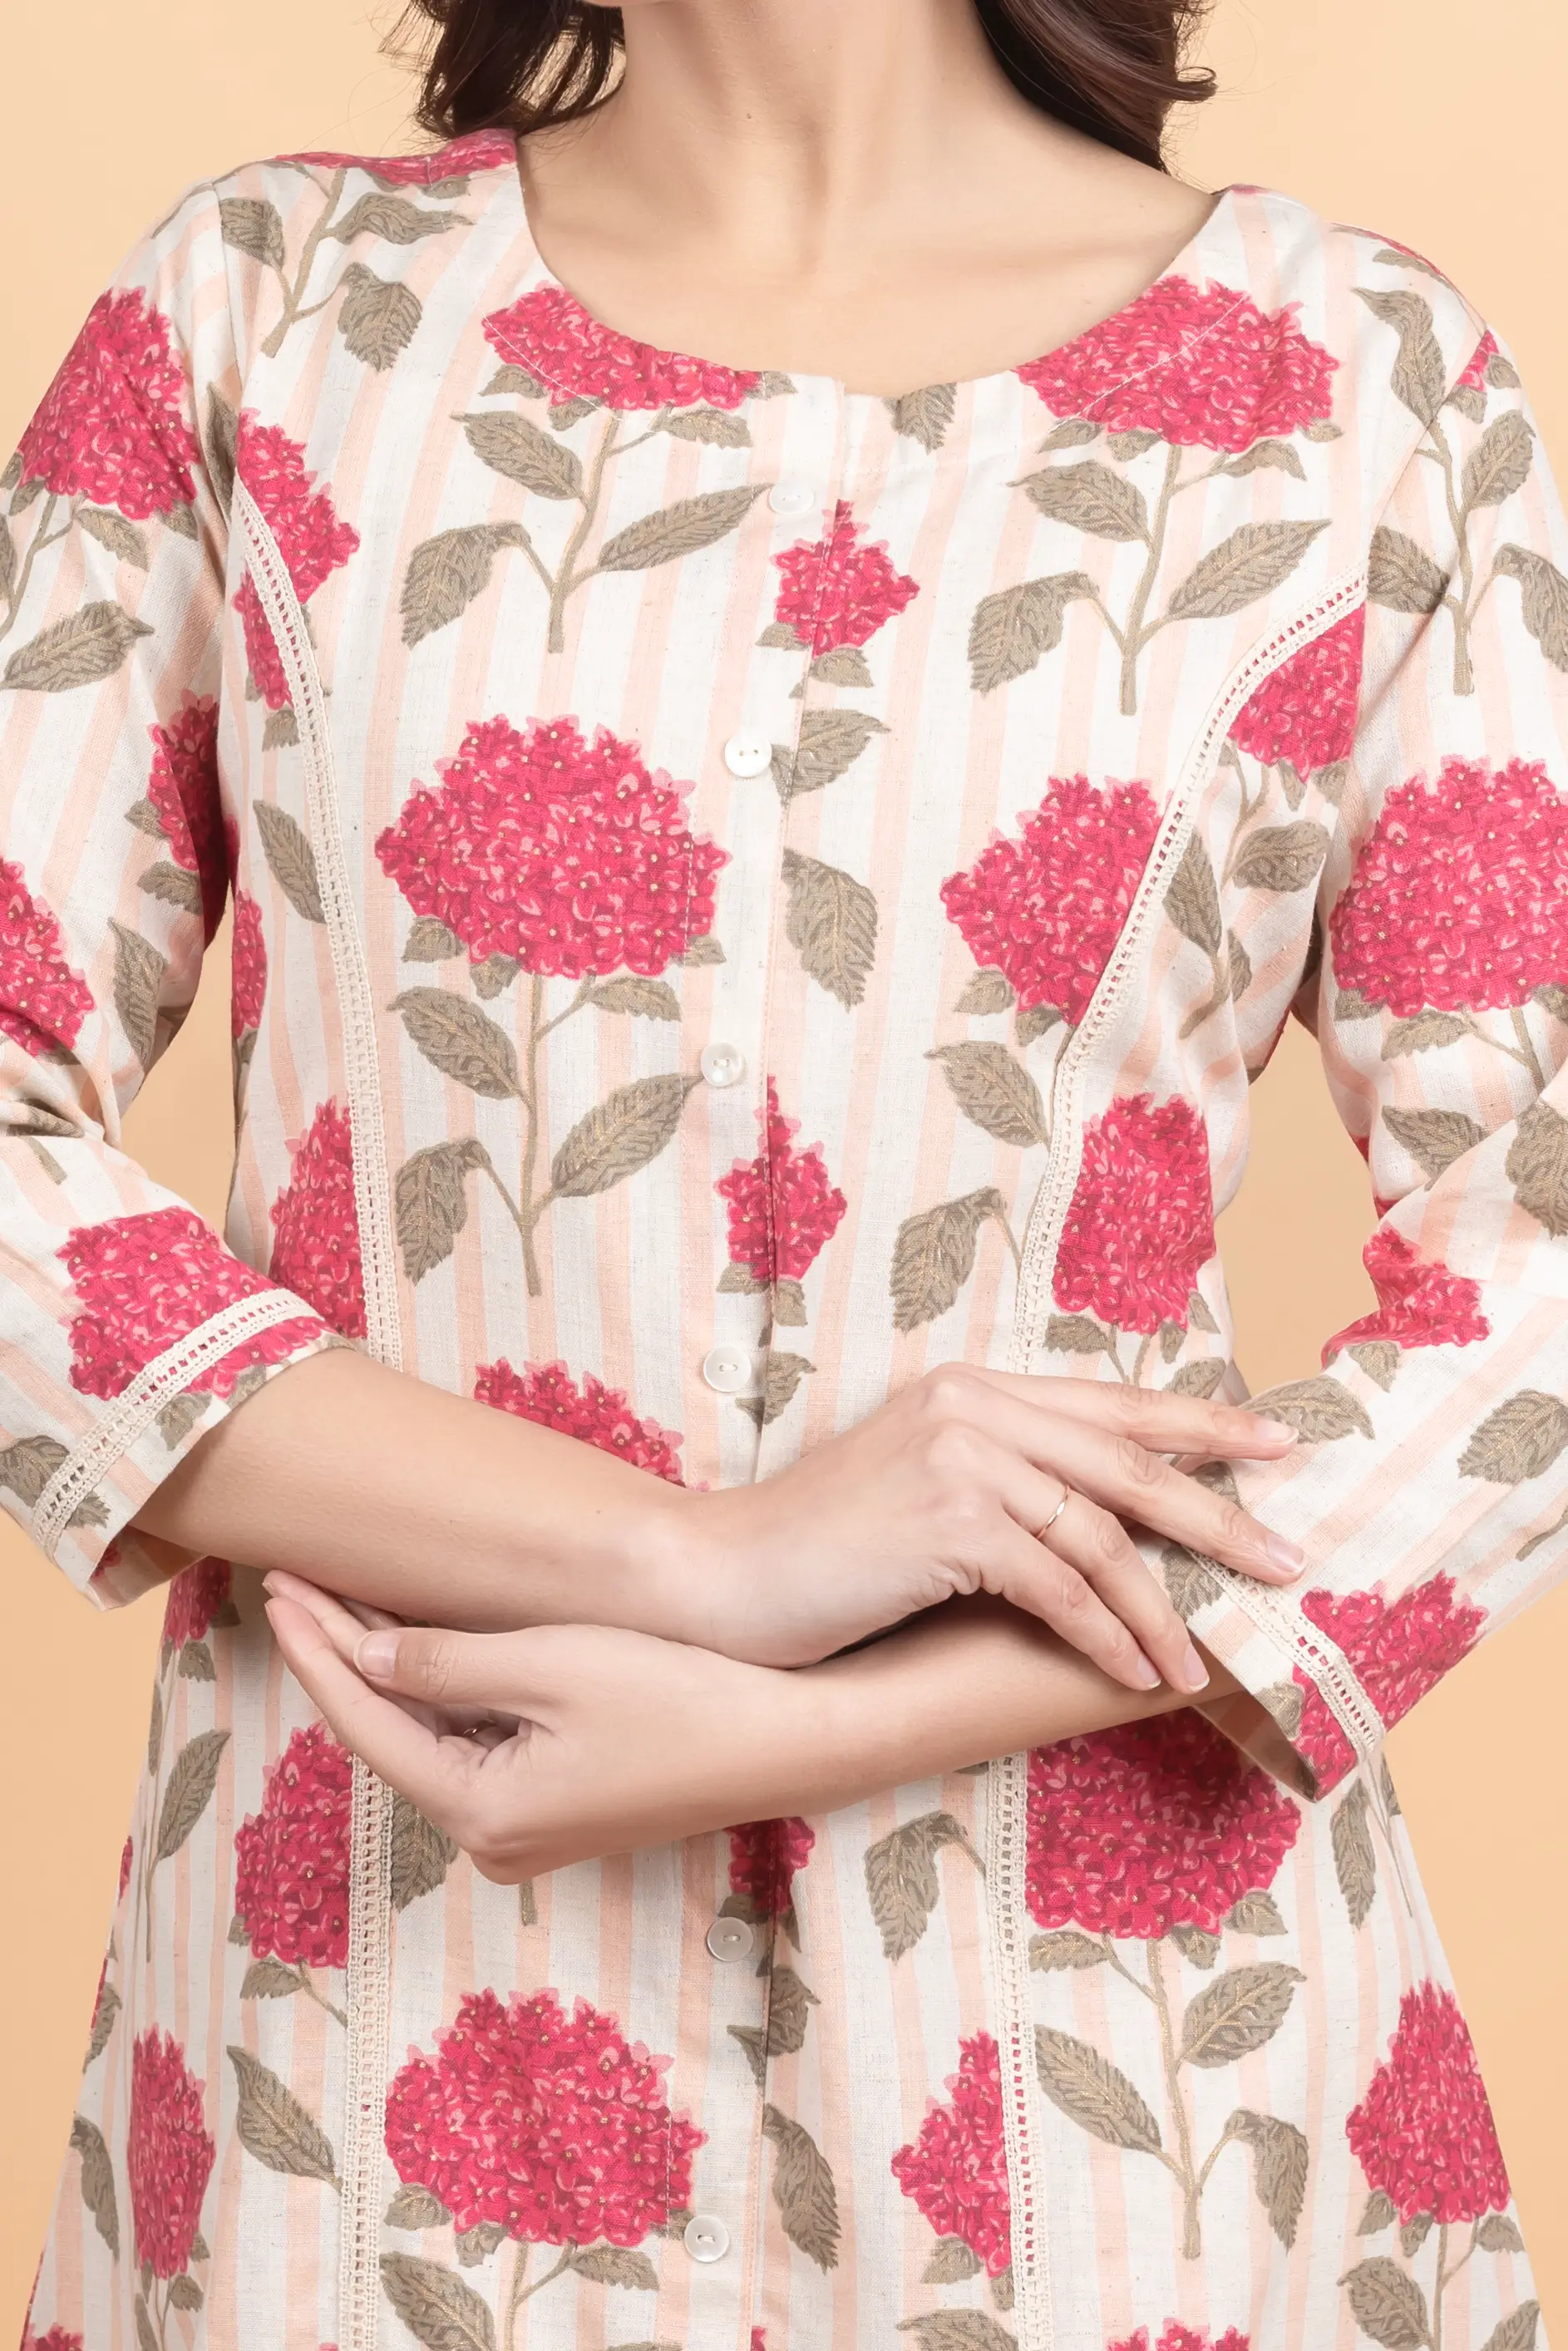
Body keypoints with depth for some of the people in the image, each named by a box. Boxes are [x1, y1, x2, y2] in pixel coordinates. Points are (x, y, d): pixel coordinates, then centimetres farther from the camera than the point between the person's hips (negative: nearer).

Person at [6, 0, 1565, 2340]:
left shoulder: (1369, 379, -2)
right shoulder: (258, 309, 0)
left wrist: (806, 1731, -16)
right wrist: (701, 1556, -19)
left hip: (1115, 2046, 0)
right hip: (391, 2024, 1)